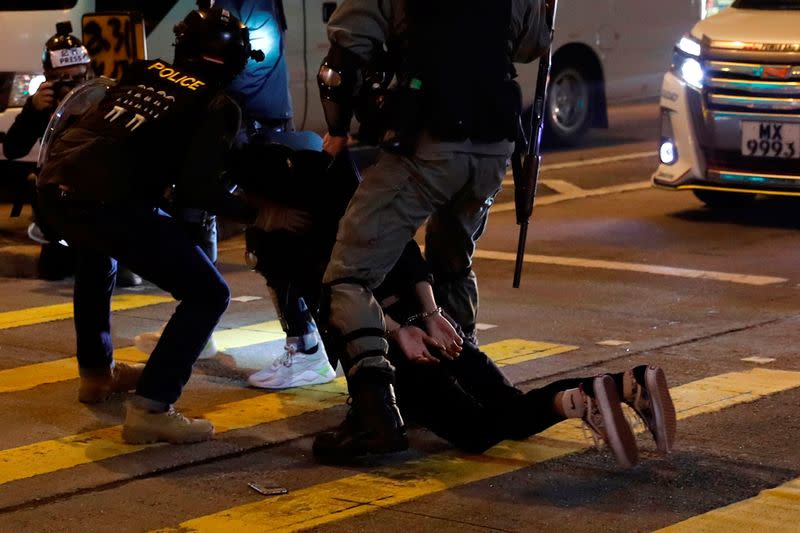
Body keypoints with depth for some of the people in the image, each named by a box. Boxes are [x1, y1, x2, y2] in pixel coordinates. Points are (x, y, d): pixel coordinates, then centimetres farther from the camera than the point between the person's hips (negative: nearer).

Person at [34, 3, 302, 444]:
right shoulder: (218, 105, 6)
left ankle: (95, 372, 47)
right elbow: (195, 188, -6)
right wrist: (253, 214, 8)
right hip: (108, 202, -7)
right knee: (208, 294, 4)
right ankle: (150, 409, -7)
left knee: (96, 255, 40)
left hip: (54, 187, 7)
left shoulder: (144, 72, 22)